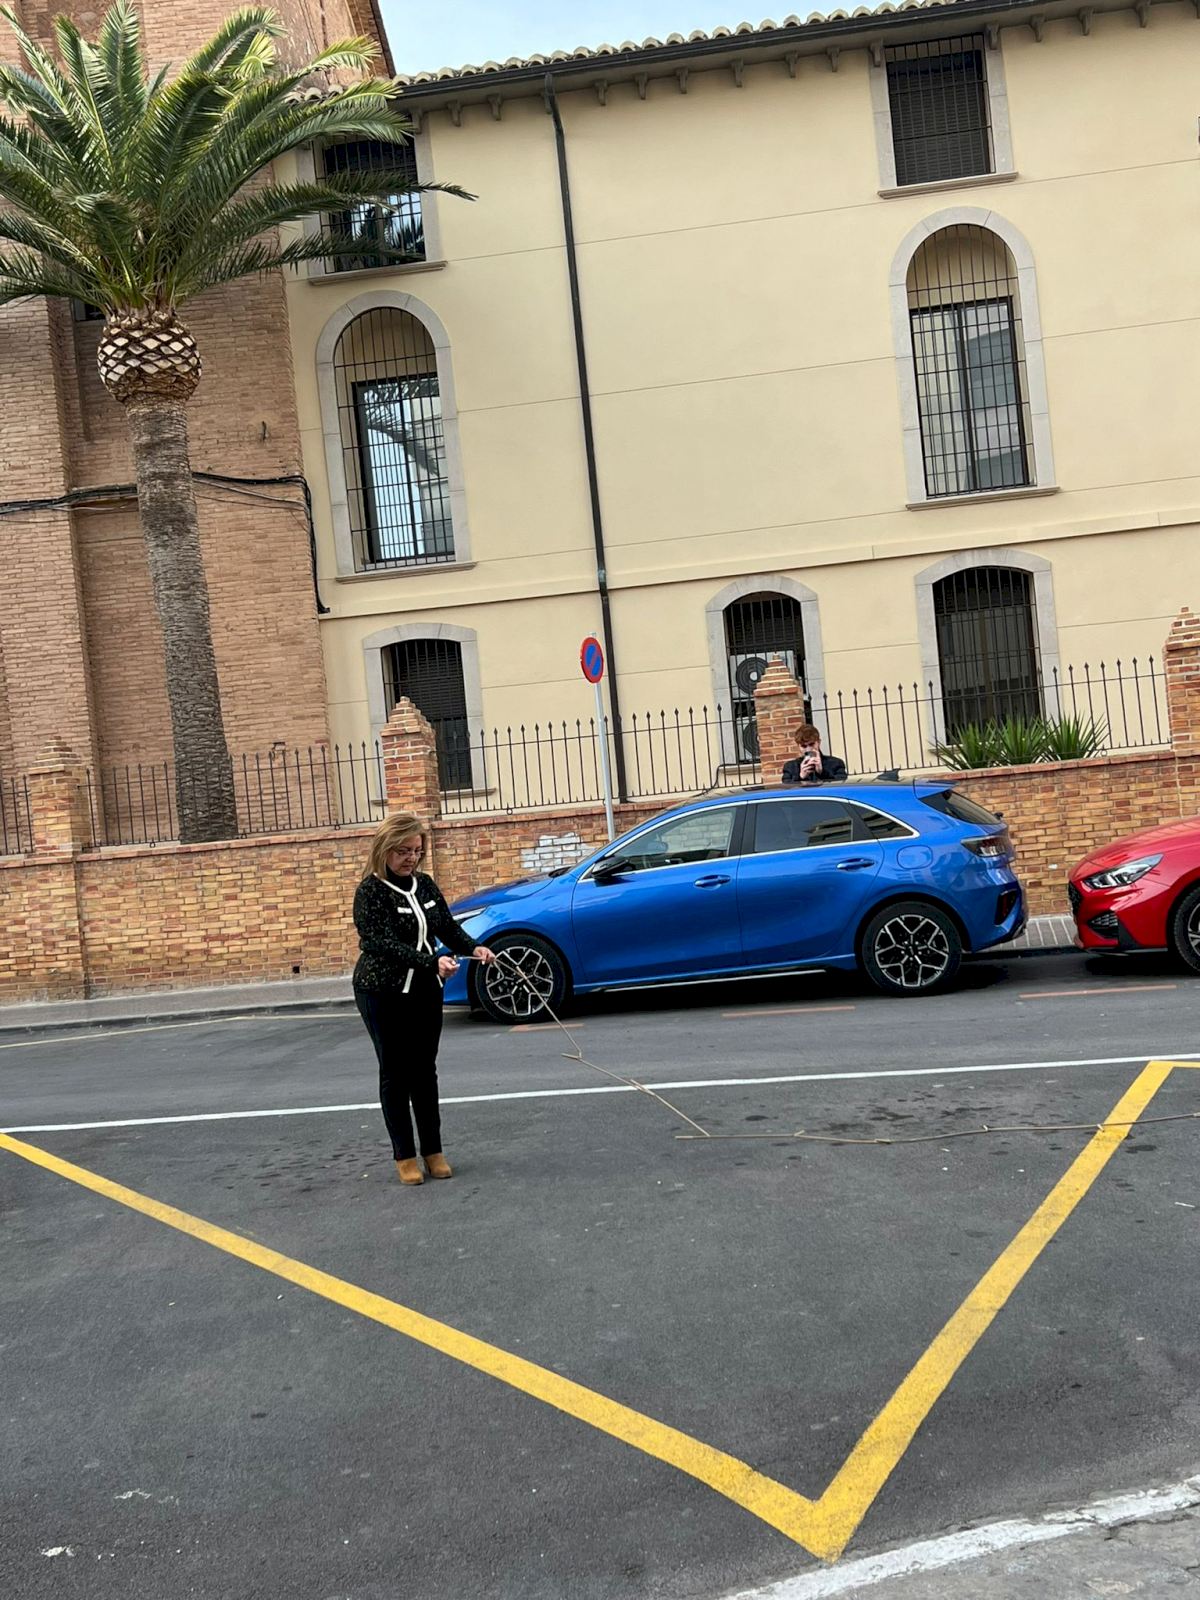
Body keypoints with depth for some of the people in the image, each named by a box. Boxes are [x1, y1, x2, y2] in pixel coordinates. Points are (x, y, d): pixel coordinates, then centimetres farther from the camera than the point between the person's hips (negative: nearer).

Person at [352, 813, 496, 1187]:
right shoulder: (371, 892, -15)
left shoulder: (425, 885, 5)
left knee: (425, 1070, 10)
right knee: (395, 1073, 4)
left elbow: (449, 927, 7)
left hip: (425, 991, 5)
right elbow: (384, 944, -25)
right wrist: (433, 962, -36)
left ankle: (433, 1151, 18)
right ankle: (404, 1156, 13)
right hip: (383, 994, -5)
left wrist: (473, 947, -14)